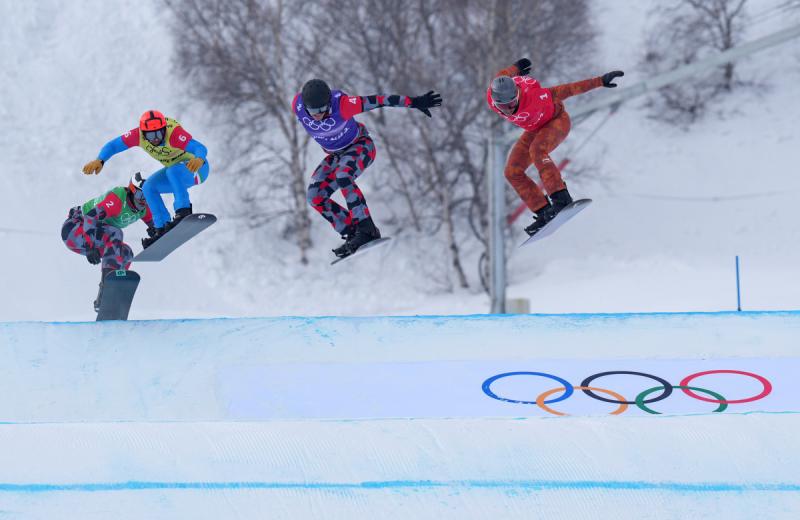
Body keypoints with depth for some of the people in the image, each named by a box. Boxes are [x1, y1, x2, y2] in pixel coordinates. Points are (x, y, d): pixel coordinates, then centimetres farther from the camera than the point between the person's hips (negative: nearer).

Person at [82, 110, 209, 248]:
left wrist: (199, 159, -70)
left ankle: (184, 211, -33)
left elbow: (201, 148, -46)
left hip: (197, 168, -7)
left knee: (173, 171, -34)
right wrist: (99, 160, -35)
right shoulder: (139, 134, -19)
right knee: (149, 187, -5)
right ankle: (163, 228, -2)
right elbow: (114, 145, -16)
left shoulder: (174, 133, -35)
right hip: (175, 174, 7)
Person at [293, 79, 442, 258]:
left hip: (360, 146, -6)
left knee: (342, 176, -35)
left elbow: (380, 100, -29)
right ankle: (352, 233, -3)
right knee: (314, 197, -10)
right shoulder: (297, 105, -22)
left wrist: (415, 102, -27)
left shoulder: (341, 104, -35)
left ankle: (367, 230, -33)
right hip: (335, 154, 6)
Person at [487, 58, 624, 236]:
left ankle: (561, 198, -37)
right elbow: (501, 76, -4)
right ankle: (544, 212, -4)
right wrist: (515, 68, 17)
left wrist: (600, 81, -23)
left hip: (557, 120, -6)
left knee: (536, 150, -36)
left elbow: (566, 90, -28)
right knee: (513, 173, -6)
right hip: (535, 129, 6)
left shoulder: (532, 96, -40)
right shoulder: (491, 98, -27)